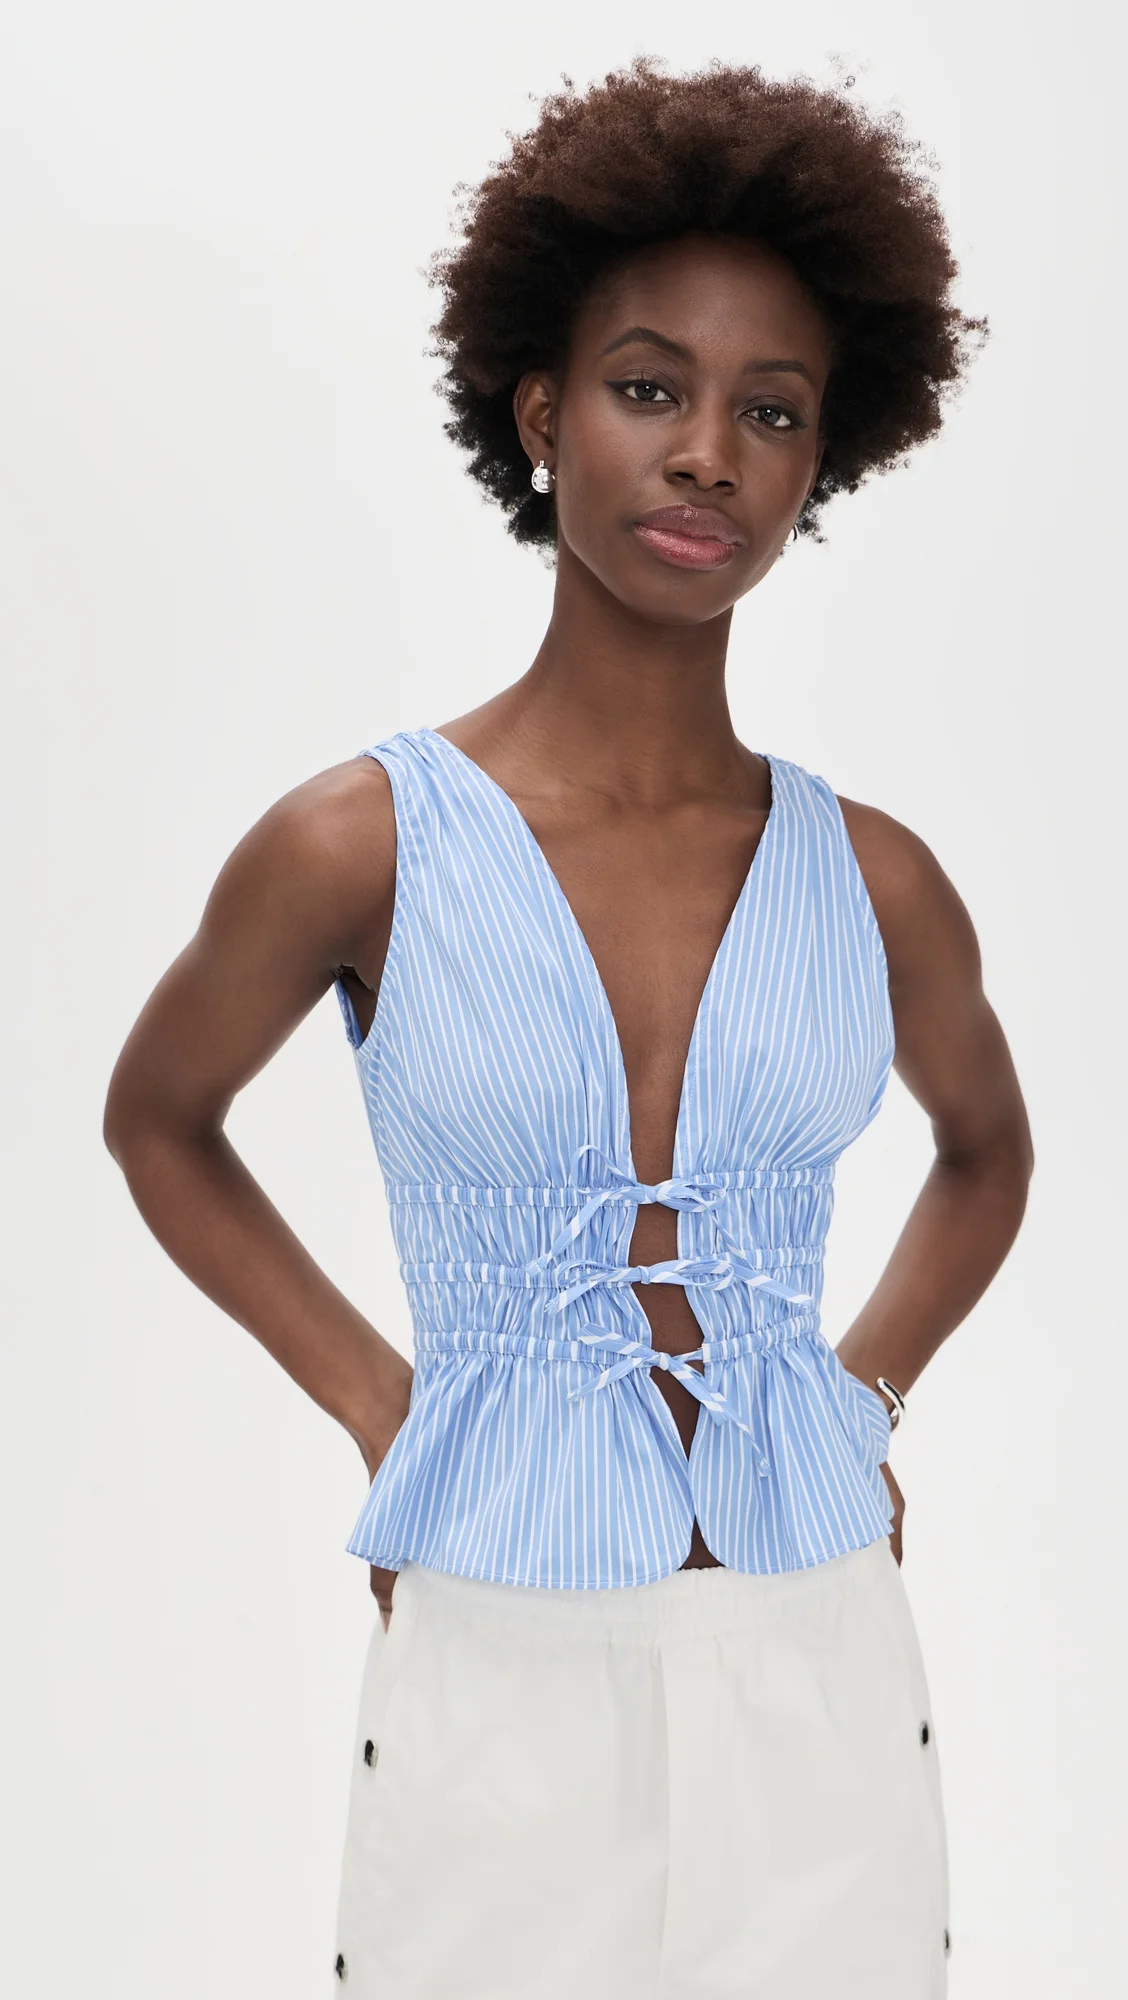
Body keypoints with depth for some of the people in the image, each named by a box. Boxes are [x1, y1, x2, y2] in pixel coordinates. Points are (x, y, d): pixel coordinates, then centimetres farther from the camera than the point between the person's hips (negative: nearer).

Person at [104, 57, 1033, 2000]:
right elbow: (158, 1122, 9)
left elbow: (985, 1147, 20)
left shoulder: (872, 882, 0)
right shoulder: (358, 846, -8)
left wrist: (866, 1386, 7)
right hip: (499, 1689, -2)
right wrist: (376, 1401, 1)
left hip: (819, 1689, 3)